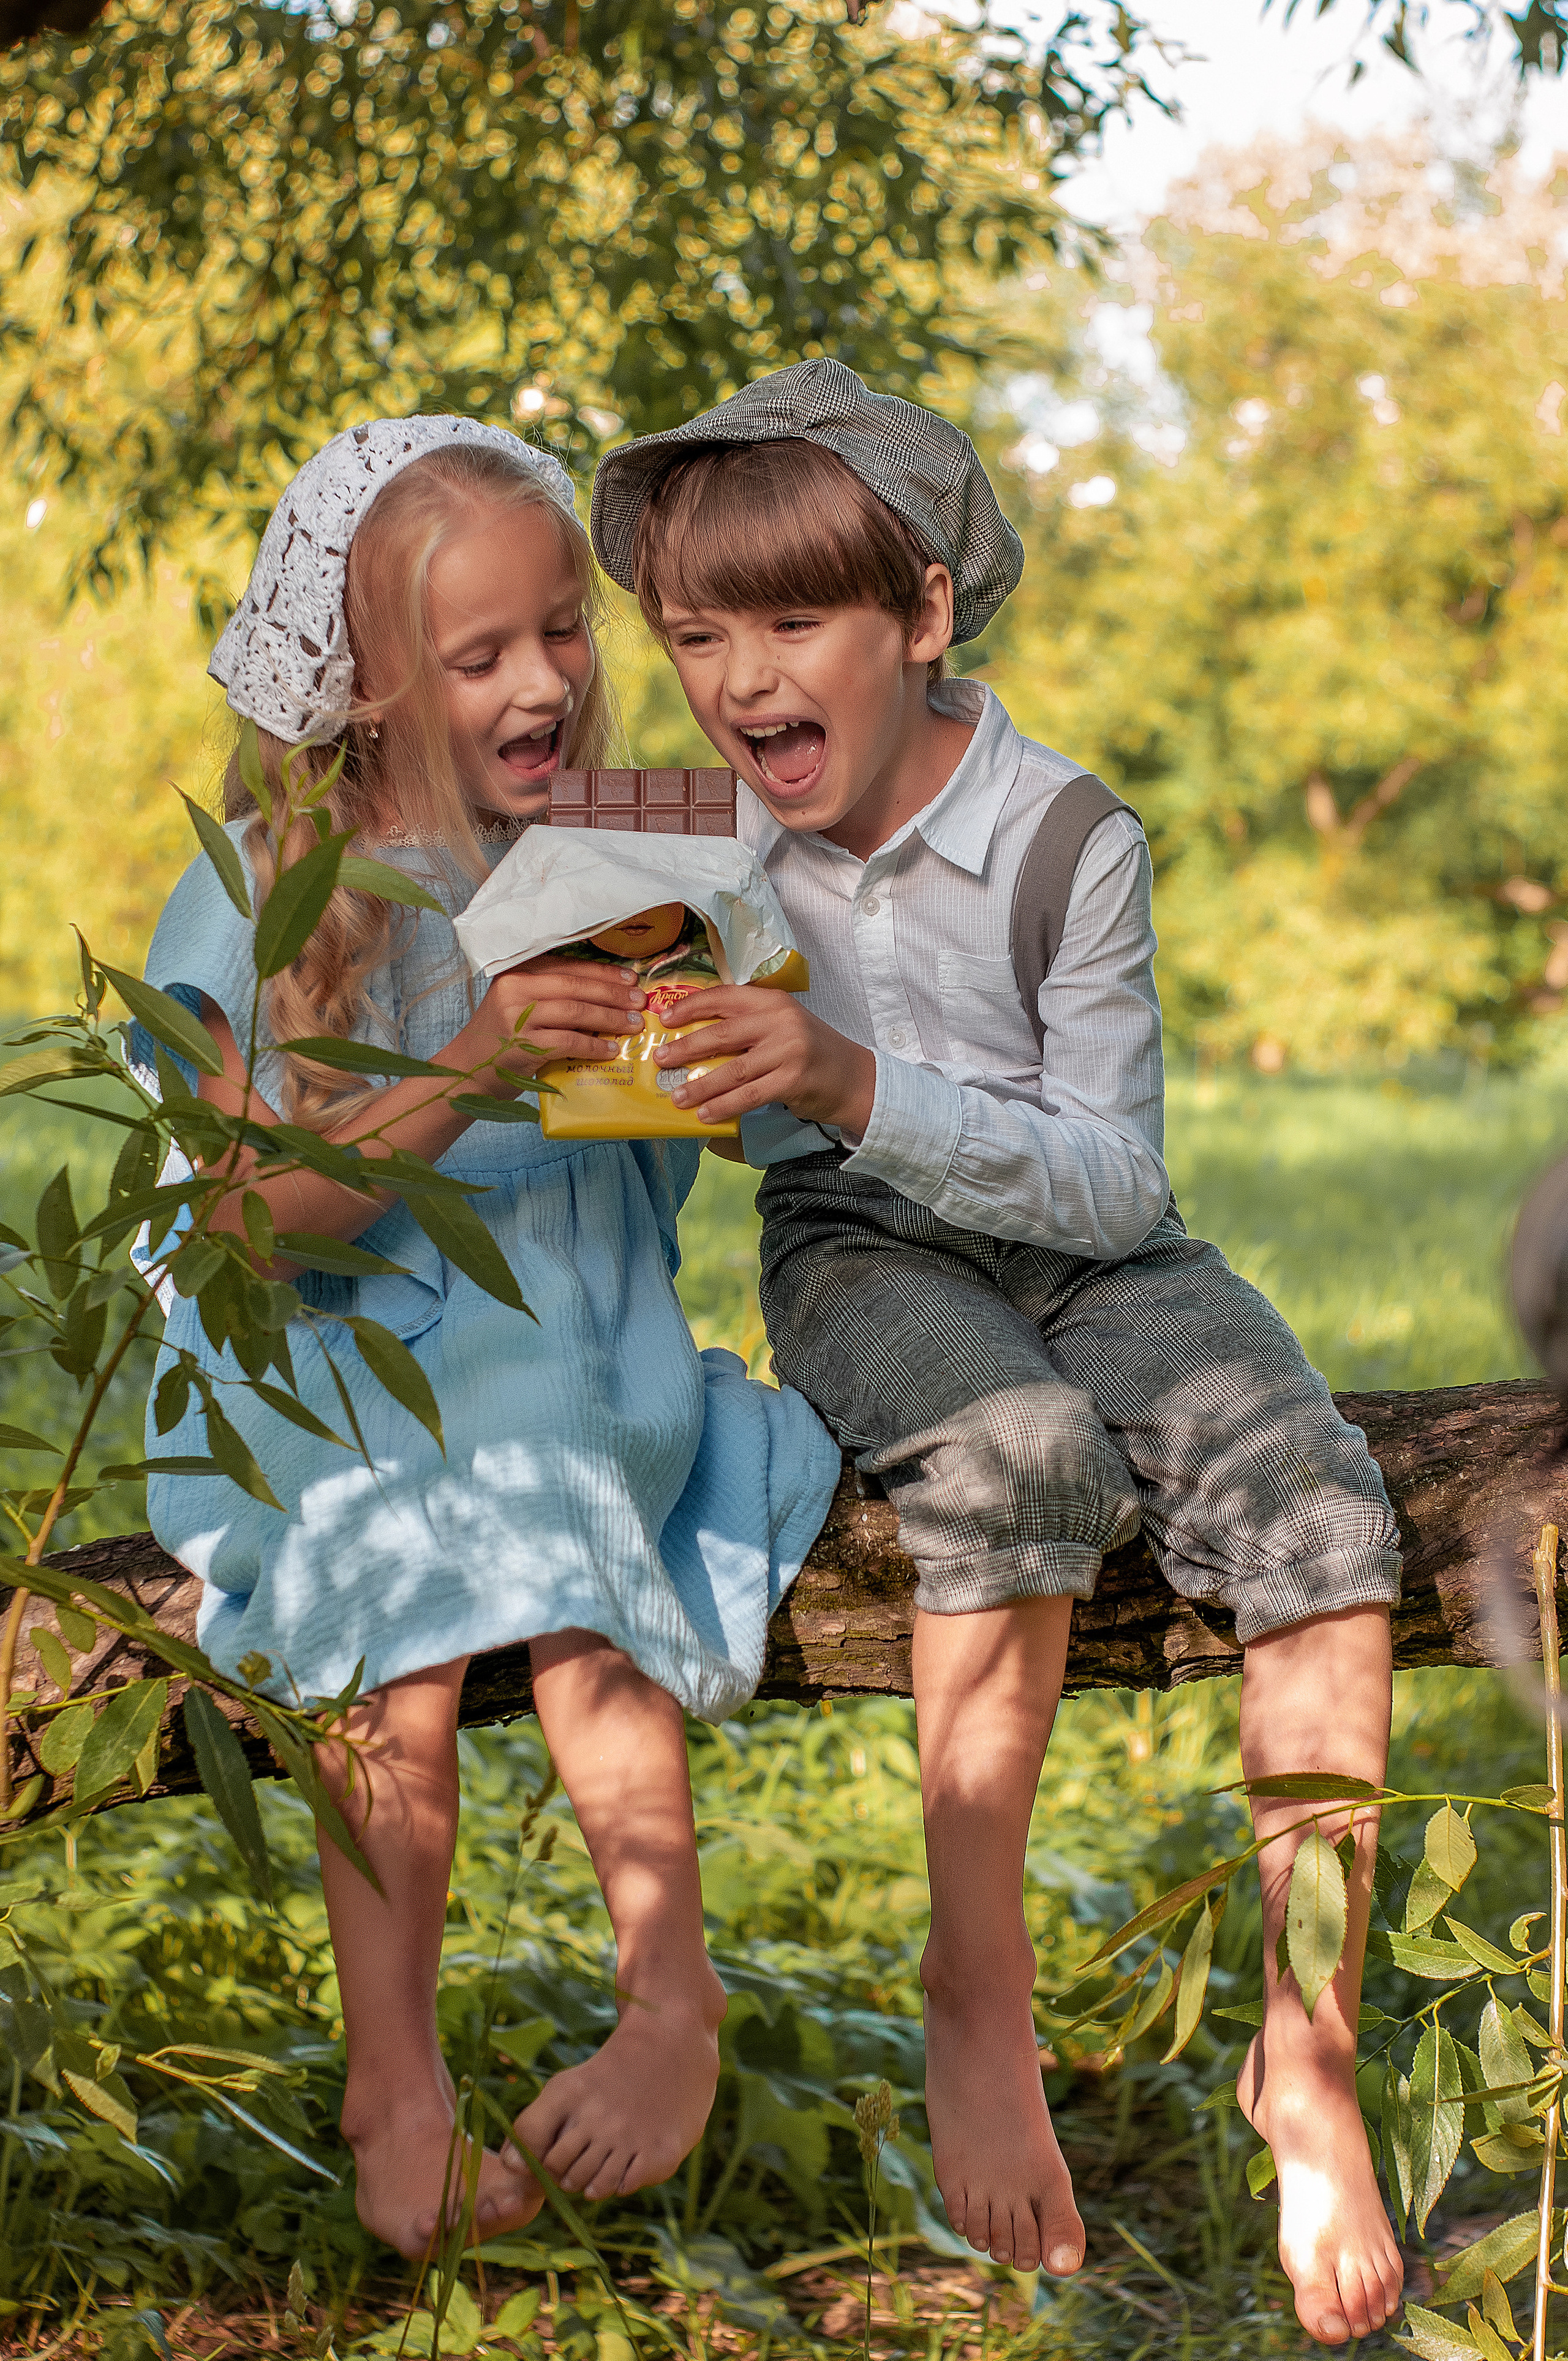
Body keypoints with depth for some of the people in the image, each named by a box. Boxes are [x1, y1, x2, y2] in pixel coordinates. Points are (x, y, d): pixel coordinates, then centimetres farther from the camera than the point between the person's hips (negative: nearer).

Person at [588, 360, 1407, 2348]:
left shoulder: (1067, 838, -14)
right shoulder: (699, 834, -4)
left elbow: (1114, 1179, -18)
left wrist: (857, 1088, -31)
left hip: (1084, 1250, 0)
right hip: (861, 1259, 0)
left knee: (1316, 1504, -28)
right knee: (1021, 1445, -35)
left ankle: (1305, 2053, -17)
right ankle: (977, 1999, -23)